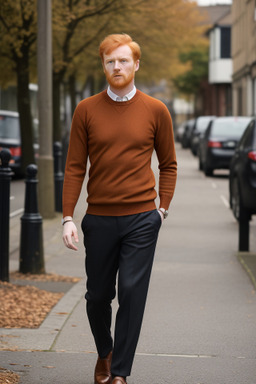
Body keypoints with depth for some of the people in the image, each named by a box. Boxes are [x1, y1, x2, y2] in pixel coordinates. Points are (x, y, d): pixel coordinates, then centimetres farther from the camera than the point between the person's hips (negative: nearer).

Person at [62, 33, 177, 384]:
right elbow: (74, 167, 3)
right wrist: (68, 218, -3)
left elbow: (168, 164, 11)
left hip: (141, 220, -1)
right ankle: (104, 353, 37)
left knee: (132, 293, -5)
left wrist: (162, 209, 4)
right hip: (99, 220, 1)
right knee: (98, 295, 10)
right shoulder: (86, 111, 2)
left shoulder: (155, 111, 2)